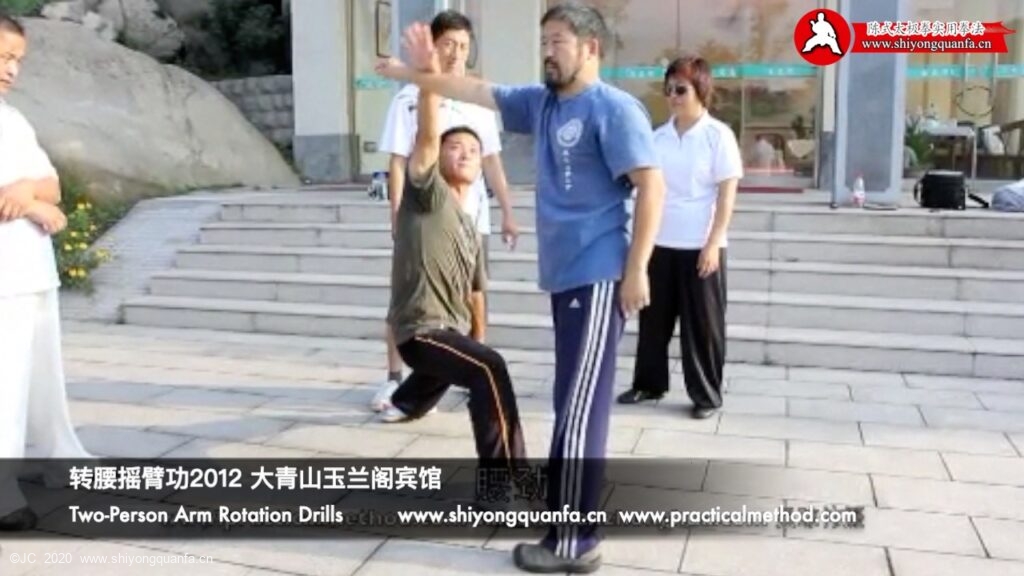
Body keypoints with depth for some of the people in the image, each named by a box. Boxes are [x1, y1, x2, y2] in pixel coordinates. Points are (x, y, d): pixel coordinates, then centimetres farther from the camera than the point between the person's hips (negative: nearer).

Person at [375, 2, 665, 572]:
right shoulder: (542, 103, 15)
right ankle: (572, 502, 29)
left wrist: (636, 270, -18)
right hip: (565, 275, 8)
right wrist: (415, 75, 24)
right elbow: (477, 91, 24)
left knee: (579, 408, -6)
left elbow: (652, 186, -14)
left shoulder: (614, 109, -9)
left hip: (598, 277, -8)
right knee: (574, 403, 16)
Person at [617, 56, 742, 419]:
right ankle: (649, 383, 28)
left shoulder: (718, 135, -5)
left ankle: (706, 395, 17)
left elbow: (727, 195, -8)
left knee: (701, 324, 4)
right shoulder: (657, 137, 6)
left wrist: (712, 244, -14)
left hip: (700, 246, -4)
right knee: (654, 317, 12)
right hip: (660, 244, 4)